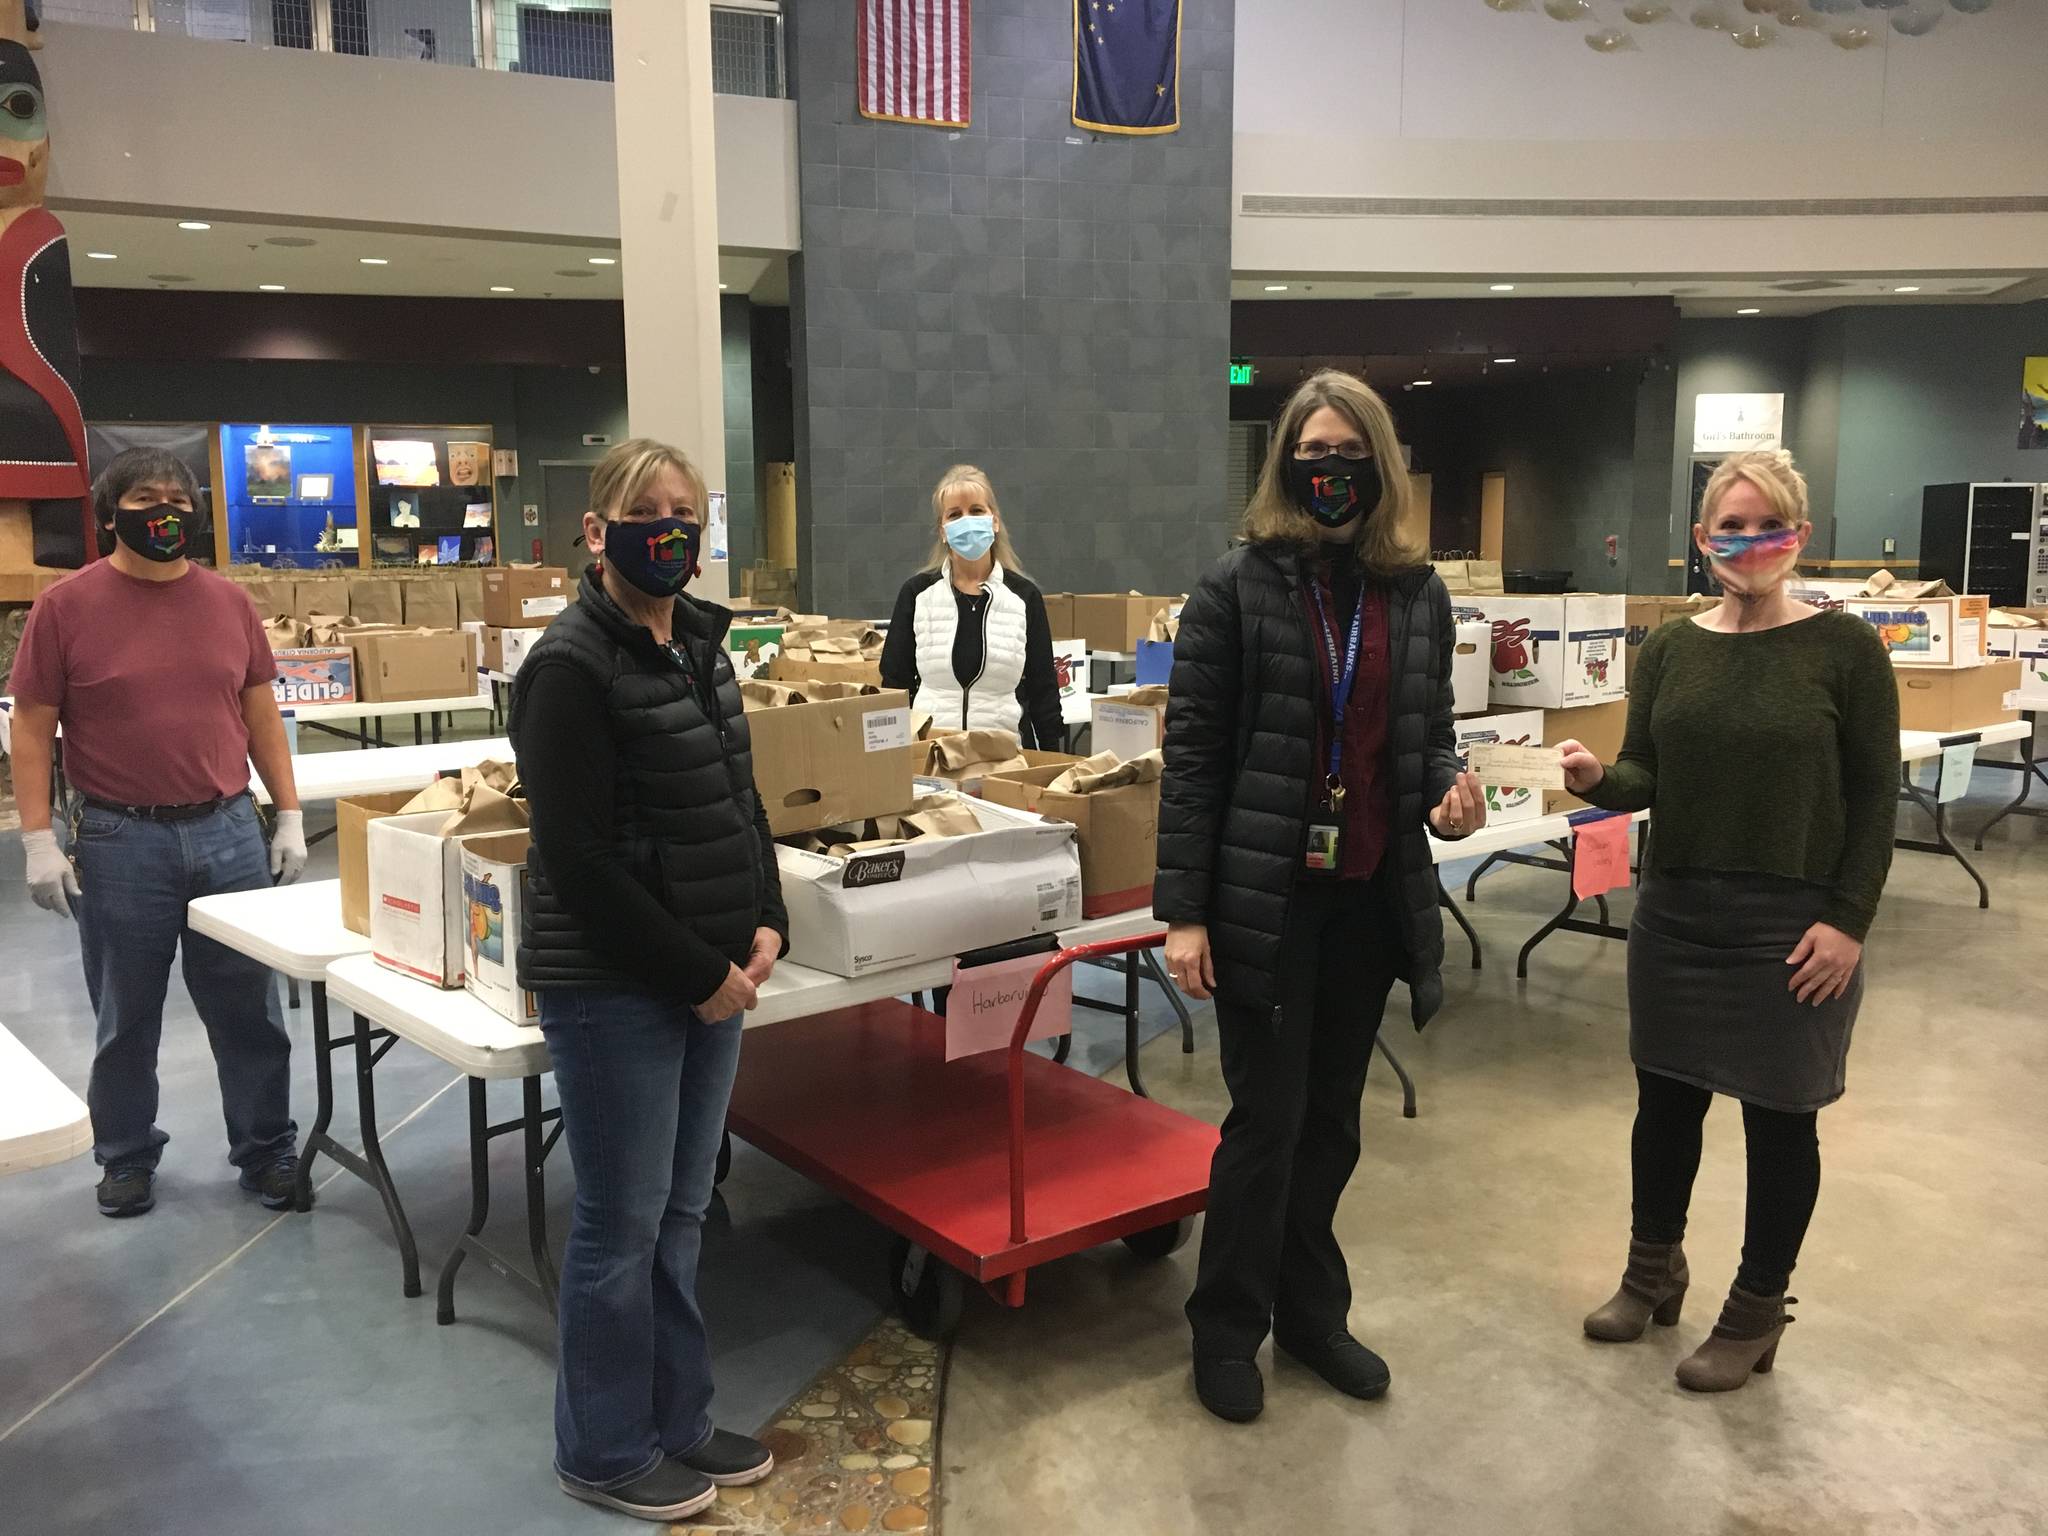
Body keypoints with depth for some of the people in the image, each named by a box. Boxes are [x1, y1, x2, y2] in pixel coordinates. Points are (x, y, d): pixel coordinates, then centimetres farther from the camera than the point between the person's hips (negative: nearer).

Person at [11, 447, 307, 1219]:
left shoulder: (228, 601, 4)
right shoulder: (66, 606, -5)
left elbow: (261, 714, 10)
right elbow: (32, 728, -2)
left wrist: (289, 816, 7)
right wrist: (39, 841, -7)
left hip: (229, 833, 2)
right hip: (118, 843, -2)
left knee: (249, 1008, 10)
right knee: (126, 1017, 12)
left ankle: (267, 1150, 25)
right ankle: (126, 1157, 30)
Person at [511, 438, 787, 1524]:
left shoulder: (700, 643, 10)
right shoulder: (571, 666, -15)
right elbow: (579, 858, -19)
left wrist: (764, 928, 2)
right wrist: (698, 971, -15)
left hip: (710, 974, 8)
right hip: (613, 991, -7)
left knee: (681, 1212, 17)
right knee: (622, 1223, 5)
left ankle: (676, 1421, 33)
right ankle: (604, 1453, 25)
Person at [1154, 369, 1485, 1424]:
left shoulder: (1417, 594, 6)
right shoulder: (1237, 587, -7)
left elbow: (1429, 735, 16)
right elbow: (1191, 753, -9)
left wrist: (1448, 791, -9)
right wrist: (1183, 911, -12)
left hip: (1371, 896, 5)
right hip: (1265, 896, -4)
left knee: (1331, 1116, 16)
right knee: (1268, 1118, 3)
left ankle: (1309, 1310, 34)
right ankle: (1227, 1329, 23)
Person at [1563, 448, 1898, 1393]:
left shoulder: (1845, 649, -7)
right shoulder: (1669, 650, 4)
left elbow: (1876, 799, -5)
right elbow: (1647, 777, 4)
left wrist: (1848, 922, -11)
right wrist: (1597, 780, -18)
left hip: (1794, 924, -4)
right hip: (1677, 913, 4)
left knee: (1778, 1116, 8)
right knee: (1665, 1098, 14)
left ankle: (1755, 1312, 26)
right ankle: (1653, 1271, 35)